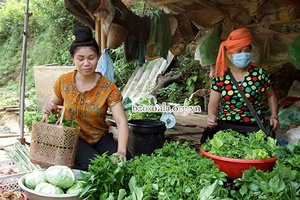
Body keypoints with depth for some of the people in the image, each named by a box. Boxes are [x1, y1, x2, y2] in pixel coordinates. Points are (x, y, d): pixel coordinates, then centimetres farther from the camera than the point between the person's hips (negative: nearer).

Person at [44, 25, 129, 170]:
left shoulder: (108, 87, -12)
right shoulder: (64, 82, -6)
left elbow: (121, 121, -20)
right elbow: (54, 106, 12)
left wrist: (121, 151, -37)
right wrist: (50, 108, -15)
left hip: (101, 139, 1)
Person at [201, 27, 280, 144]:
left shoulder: (259, 74, -1)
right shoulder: (220, 77, 2)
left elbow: (271, 95, 16)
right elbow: (213, 104, 4)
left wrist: (274, 116, 3)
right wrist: (211, 117, -17)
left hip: (252, 127, -1)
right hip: (224, 125, 2)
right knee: (207, 137, -27)